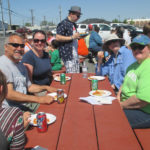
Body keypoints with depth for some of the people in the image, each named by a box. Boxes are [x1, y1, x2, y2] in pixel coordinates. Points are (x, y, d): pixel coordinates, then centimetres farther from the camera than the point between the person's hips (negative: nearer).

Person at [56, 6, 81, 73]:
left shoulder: (74, 24, 18)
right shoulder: (63, 24, -11)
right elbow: (58, 38, -19)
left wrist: (78, 36, 14)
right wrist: (72, 37, -22)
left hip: (75, 54, 9)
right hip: (67, 54, -9)